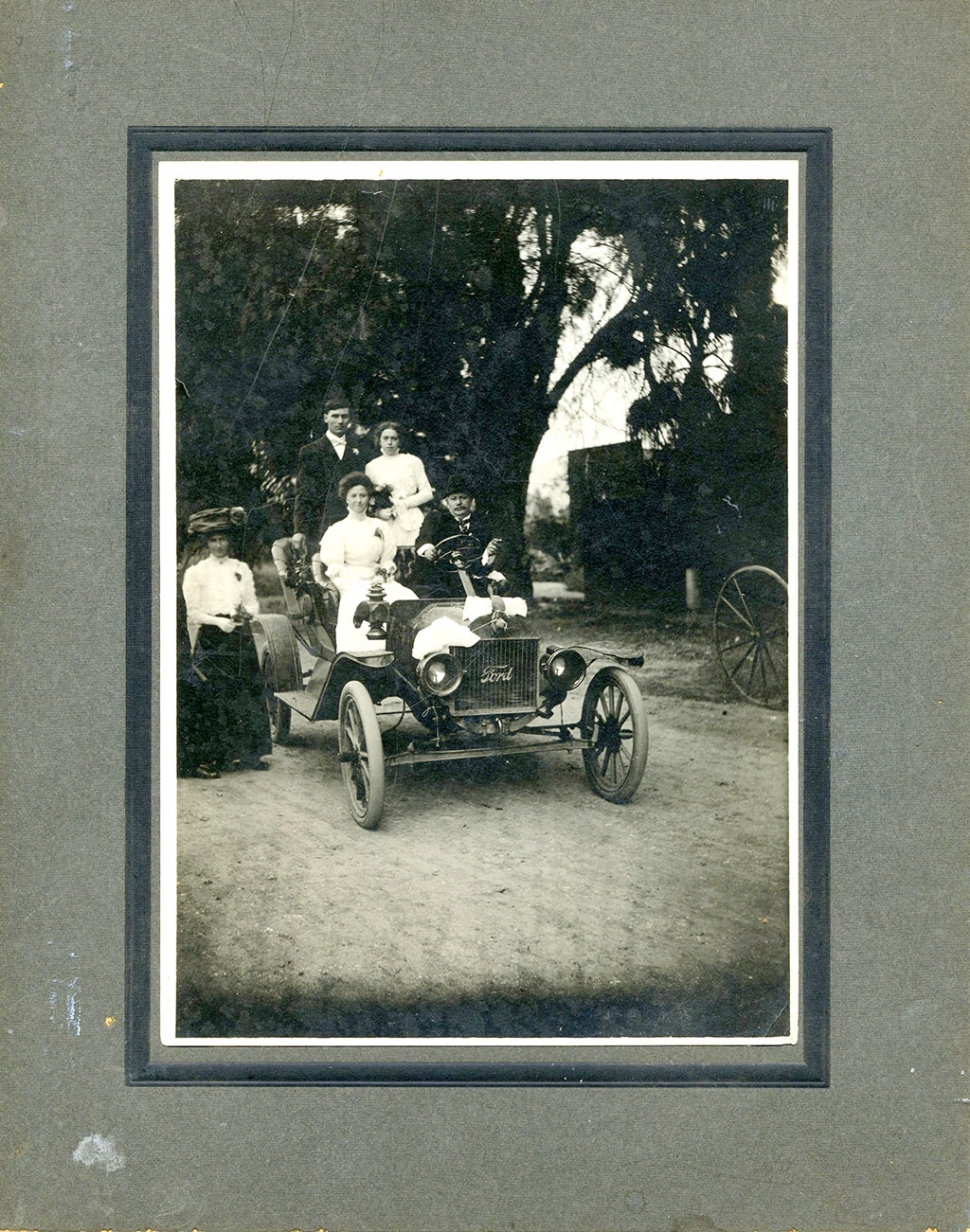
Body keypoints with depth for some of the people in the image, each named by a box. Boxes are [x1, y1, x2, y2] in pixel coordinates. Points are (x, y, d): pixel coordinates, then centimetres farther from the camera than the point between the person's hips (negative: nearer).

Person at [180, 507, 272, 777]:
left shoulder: (242, 569, 12)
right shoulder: (195, 572, 0)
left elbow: (253, 603, 14)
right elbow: (192, 613, -3)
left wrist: (246, 612, -8)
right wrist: (218, 621, -16)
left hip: (241, 637, 4)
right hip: (211, 639, -4)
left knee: (247, 694, 3)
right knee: (211, 698, -7)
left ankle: (245, 752, 14)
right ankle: (206, 758, -2)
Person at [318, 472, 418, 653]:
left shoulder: (379, 526, 18)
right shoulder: (337, 530, 6)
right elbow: (335, 568, -1)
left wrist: (385, 570, -4)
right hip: (351, 584, -4)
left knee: (407, 598, -25)